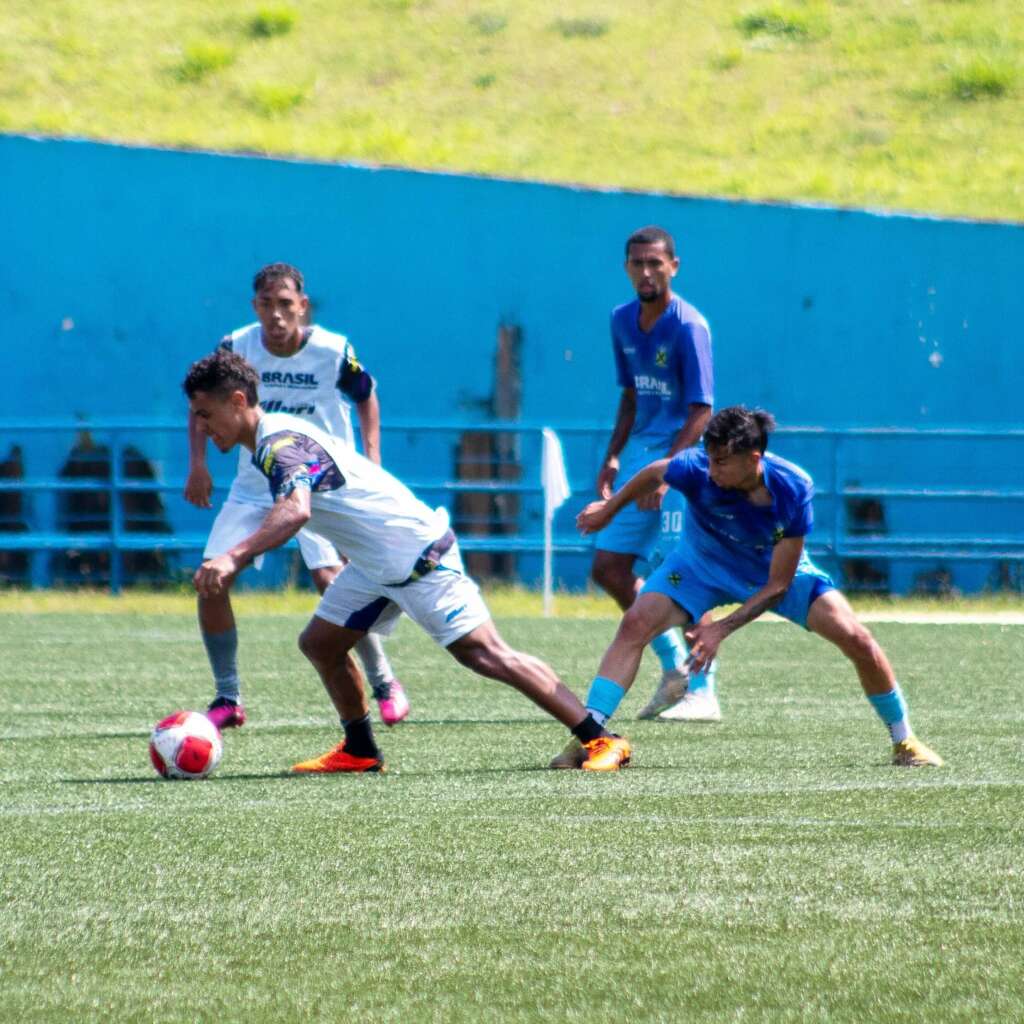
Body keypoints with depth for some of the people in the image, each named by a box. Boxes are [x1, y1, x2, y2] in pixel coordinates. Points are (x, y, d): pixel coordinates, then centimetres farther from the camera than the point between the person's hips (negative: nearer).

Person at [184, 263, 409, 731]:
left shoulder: (333, 352, -17)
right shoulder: (237, 347, -13)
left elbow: (366, 397, 2)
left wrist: (372, 460, -8)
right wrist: (198, 463, -7)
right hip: (254, 485, 3)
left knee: (330, 579, -22)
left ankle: (384, 682, -2)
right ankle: (228, 699, 5)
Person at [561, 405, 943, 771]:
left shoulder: (793, 489, -33)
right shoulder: (696, 469, -34)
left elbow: (778, 585, -26)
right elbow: (654, 475, -7)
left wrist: (722, 628, -32)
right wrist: (610, 508, 10)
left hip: (775, 570, 0)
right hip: (703, 563, 0)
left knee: (855, 639, -12)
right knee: (636, 623, -24)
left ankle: (904, 742, 8)